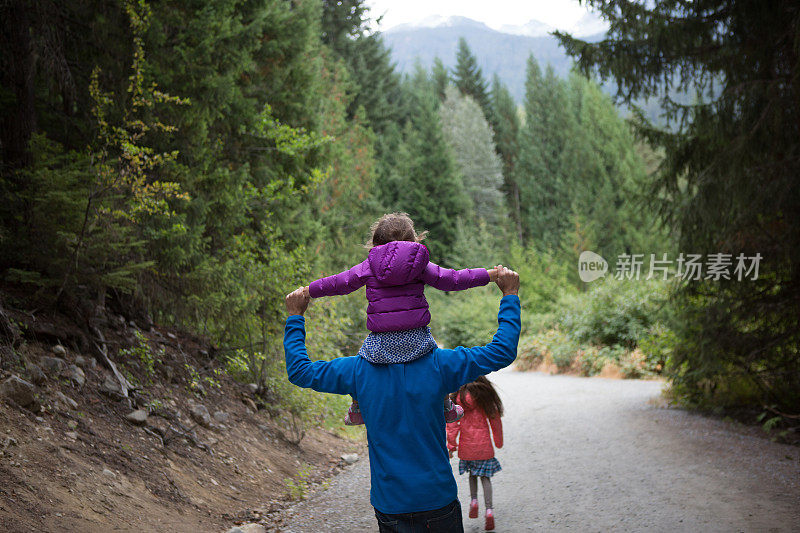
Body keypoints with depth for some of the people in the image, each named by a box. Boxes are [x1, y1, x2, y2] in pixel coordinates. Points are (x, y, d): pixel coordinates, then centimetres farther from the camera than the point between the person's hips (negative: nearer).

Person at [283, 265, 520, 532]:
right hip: (437, 498, -1)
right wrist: (510, 295, 5)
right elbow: (502, 351, -5)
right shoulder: (437, 364, -10)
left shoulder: (360, 370, -6)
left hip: (389, 504, 1)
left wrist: (295, 317, 15)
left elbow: (299, 371, 5)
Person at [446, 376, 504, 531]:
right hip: (484, 444, 1)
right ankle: (489, 510, -3)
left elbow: (453, 422, -8)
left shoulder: (458, 397, -9)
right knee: (485, 477, 9)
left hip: (467, 445, -1)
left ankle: (474, 500, 9)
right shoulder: (485, 394, -4)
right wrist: (499, 441, 17)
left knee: (472, 472, 24)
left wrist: (451, 444, 0)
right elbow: (495, 419, 4)